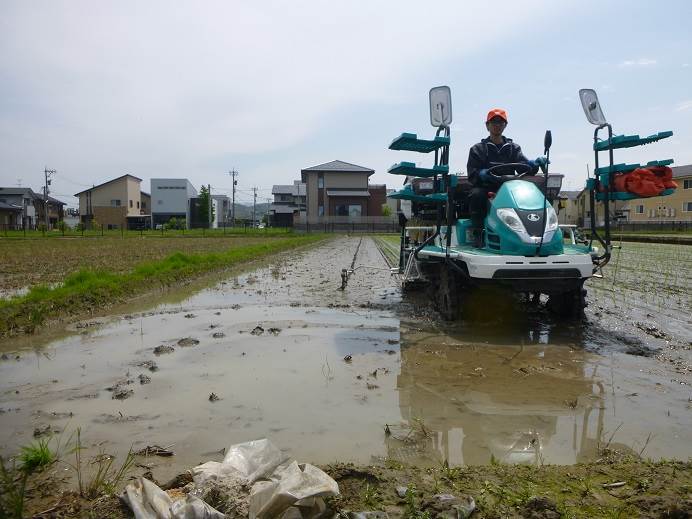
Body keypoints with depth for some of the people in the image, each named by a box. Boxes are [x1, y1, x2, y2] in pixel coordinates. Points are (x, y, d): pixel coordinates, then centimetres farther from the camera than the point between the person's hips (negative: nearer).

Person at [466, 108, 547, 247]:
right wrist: (482, 174, -24)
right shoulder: (478, 149, 14)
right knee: (476, 195, -36)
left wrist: (536, 163, -18)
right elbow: (472, 174, 1)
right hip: (486, 188, -2)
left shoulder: (513, 148, 21)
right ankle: (478, 233, -28)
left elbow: (524, 167, 6)